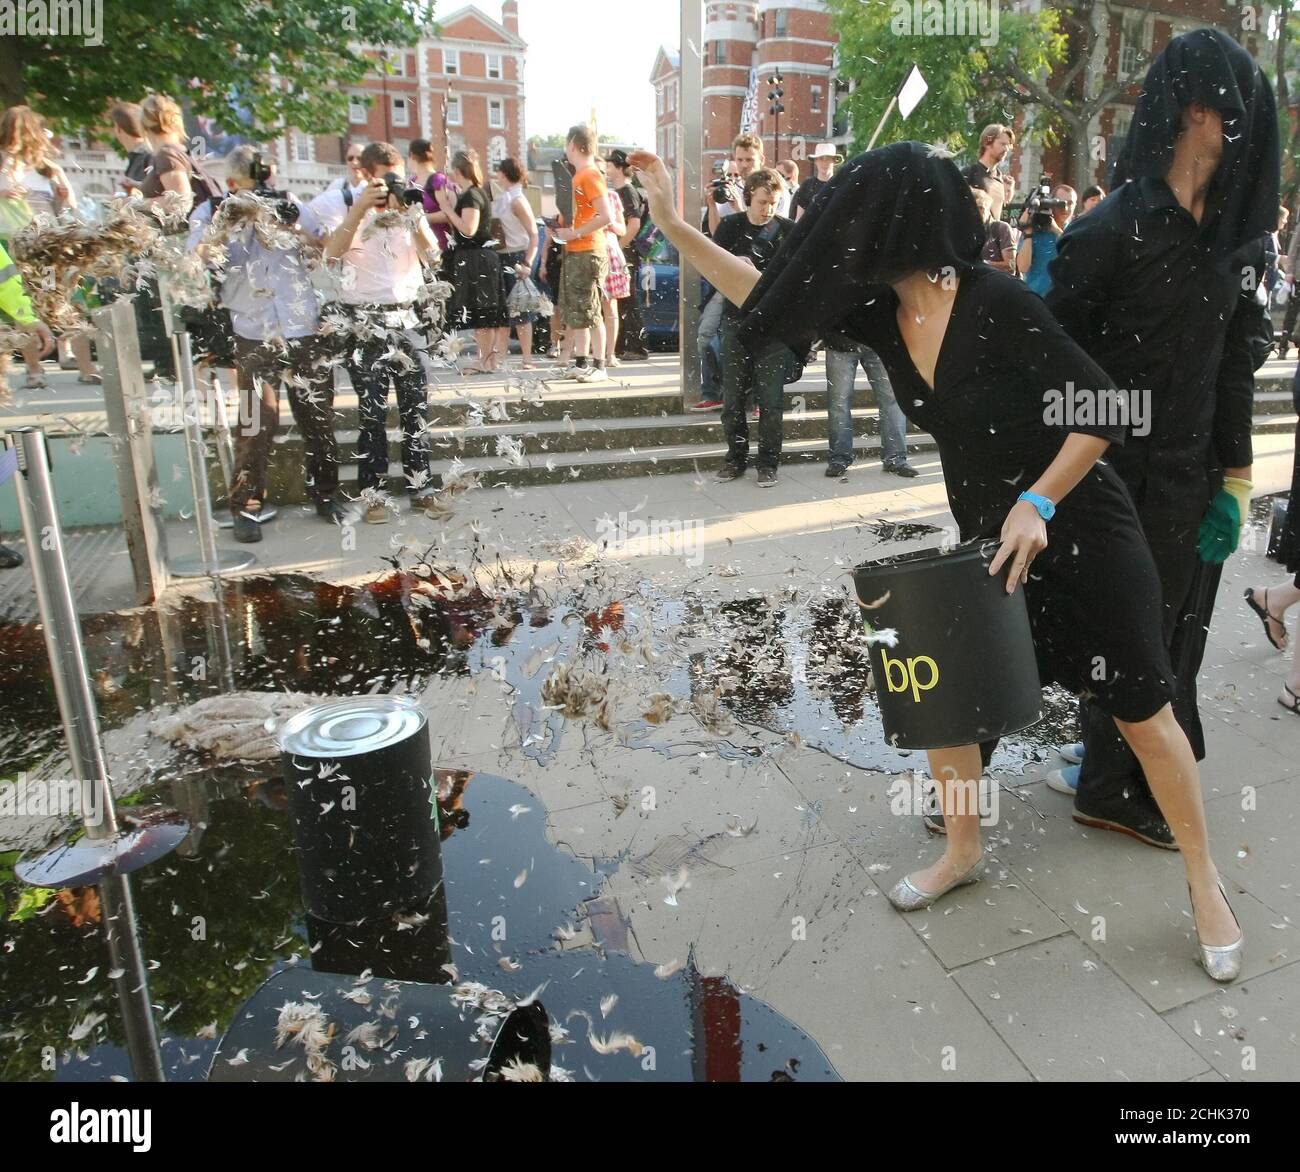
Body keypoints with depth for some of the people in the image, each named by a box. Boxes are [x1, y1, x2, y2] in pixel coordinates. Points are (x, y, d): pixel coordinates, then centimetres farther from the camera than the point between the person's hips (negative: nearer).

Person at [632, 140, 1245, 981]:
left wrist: (1037, 503, -28)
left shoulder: (997, 302, -24)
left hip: (1078, 531, -6)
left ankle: (1205, 882, 26)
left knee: (1141, 710, 4)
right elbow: (772, 297, 3)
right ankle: (964, 851, 30)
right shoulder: (879, 311, -5)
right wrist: (674, 223, -1)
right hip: (985, 537, 6)